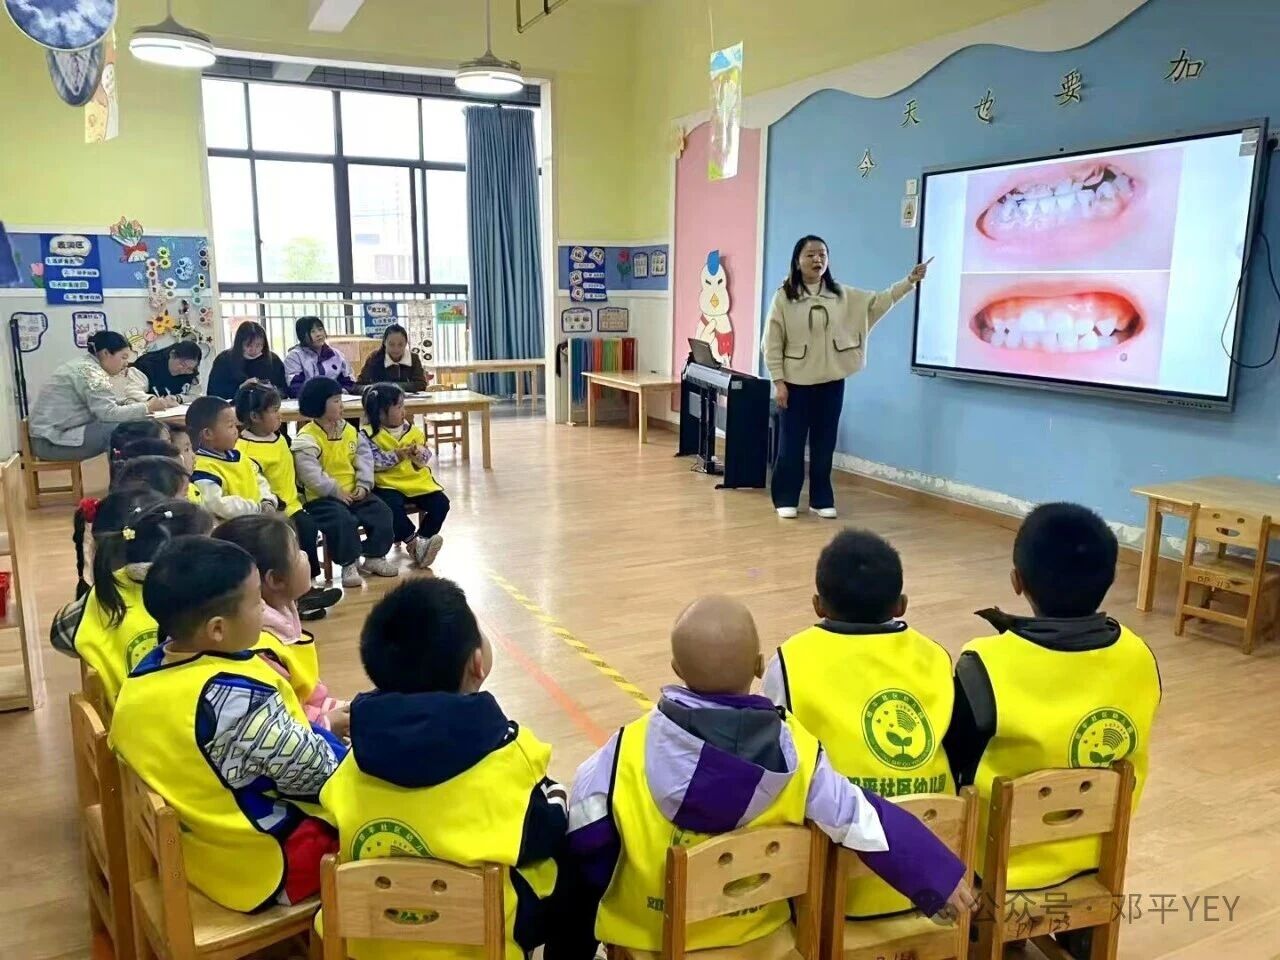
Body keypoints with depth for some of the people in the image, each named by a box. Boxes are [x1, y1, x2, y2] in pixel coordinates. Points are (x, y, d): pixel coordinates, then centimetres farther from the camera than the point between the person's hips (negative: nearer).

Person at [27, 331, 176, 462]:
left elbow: (107, 407, 8)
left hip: (56, 433, 10)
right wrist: (147, 408, -16)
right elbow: (109, 413, -23)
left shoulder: (86, 365, 13)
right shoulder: (90, 372, -16)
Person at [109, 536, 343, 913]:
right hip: (263, 868, -8)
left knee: (327, 742, 18)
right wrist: (327, 728, -3)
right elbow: (315, 773, -22)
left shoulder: (145, 674, -7)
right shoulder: (240, 696, -31)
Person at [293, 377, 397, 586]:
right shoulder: (306, 439, -10)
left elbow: (364, 458, 6)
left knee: (382, 512, -10)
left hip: (353, 493, 6)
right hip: (322, 498, -6)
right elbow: (311, 475, -18)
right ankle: (348, 564, -17)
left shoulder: (350, 430, 11)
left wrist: (363, 485, -7)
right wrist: (335, 491, -20)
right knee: (342, 520, -32)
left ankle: (375, 557, 4)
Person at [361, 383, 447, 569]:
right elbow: (373, 462, -14)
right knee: (392, 506, -34)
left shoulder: (413, 430, 10)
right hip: (388, 484, -4)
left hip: (417, 481, 5)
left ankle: (420, 541, -7)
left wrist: (419, 454, -16)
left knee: (441, 503, -13)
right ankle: (415, 541, -21)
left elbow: (426, 456, 7)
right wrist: (397, 455, -20)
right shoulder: (368, 435, -4)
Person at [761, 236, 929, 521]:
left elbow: (878, 302, 5)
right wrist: (778, 381, -10)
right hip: (796, 382, -3)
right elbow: (772, 343, -6)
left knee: (824, 444, 9)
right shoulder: (784, 297, -5)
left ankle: (822, 500, 20)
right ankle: (786, 500, 15)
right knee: (791, 443, 4)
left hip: (831, 382, 3)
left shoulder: (842, 296, 6)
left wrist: (909, 281, -6)